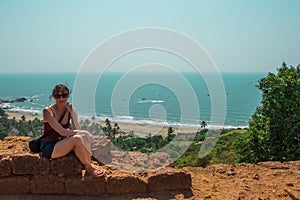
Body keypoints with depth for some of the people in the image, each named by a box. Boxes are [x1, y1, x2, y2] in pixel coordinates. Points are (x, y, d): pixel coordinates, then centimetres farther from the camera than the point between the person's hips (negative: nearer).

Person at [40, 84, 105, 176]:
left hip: (62, 144, 6)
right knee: (77, 138, -29)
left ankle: (89, 163, -14)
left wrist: (72, 113, -17)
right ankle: (89, 167, -13)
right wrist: (83, 132, -18)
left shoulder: (71, 110, 1)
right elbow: (62, 132, -22)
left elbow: (77, 130, -10)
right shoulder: (48, 111, -16)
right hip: (48, 148, -5)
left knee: (82, 137, -25)